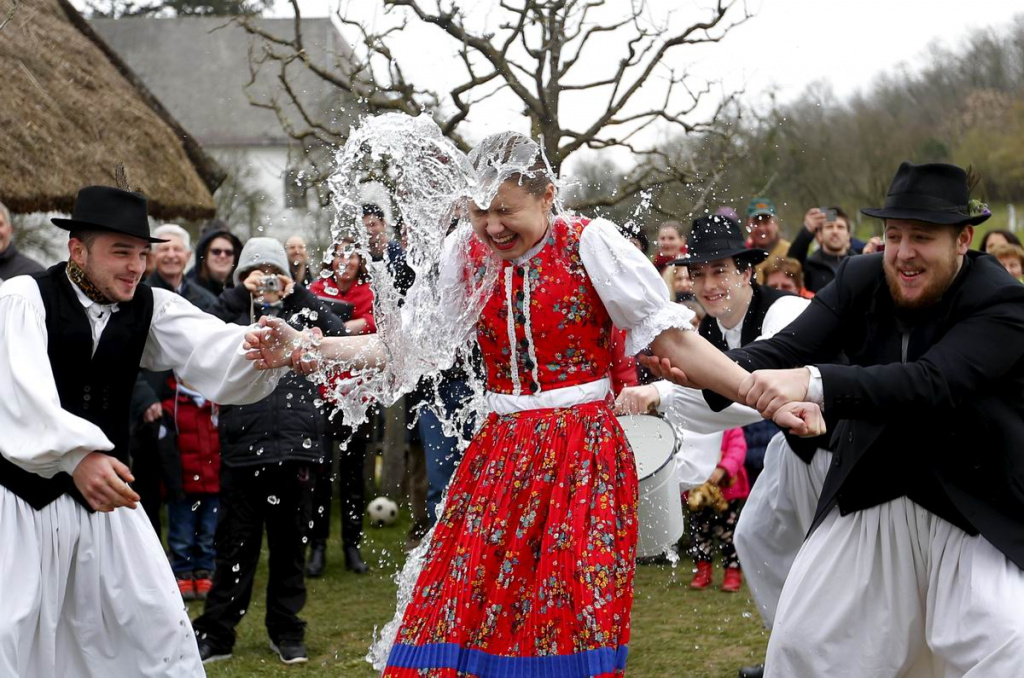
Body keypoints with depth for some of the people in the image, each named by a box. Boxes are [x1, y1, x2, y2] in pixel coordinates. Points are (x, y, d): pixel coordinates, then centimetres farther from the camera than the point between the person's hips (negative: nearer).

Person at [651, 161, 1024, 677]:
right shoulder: (860, 280, -6)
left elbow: (932, 382, -37)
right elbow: (786, 349, -17)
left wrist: (812, 383, -50)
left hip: (976, 513, -4)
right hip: (868, 498, 4)